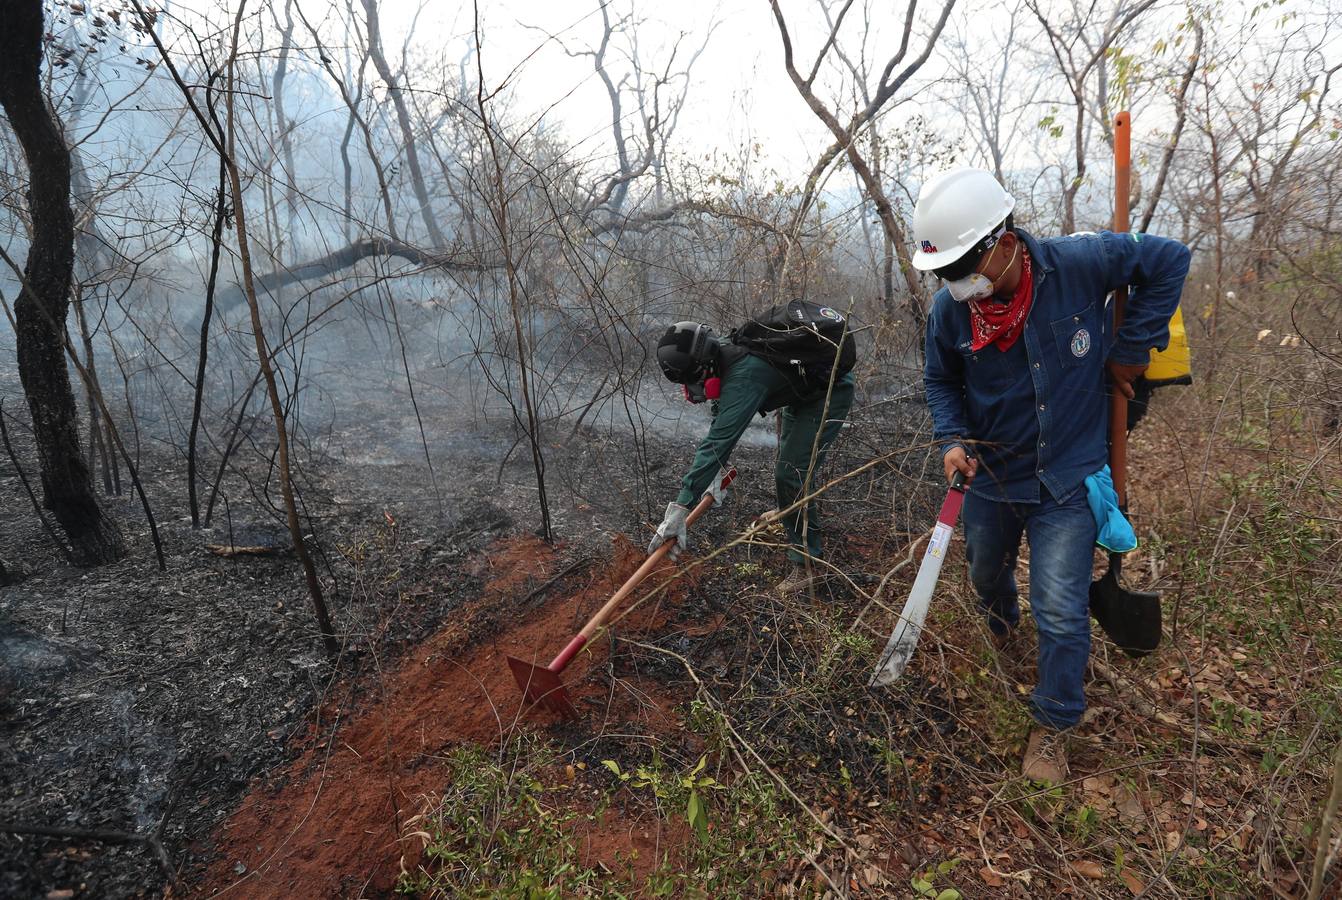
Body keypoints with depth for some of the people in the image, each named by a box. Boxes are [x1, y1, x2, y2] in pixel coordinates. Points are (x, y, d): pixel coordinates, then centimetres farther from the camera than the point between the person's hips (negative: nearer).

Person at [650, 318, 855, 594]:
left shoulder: (743, 377, -40)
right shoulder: (725, 357, -12)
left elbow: (720, 440, -45)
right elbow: (720, 424, 2)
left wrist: (680, 507, -47)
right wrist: (714, 472, -5)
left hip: (831, 393, -10)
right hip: (803, 393, 10)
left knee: (792, 471, -16)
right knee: (788, 460, 25)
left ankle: (806, 562, -4)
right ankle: (789, 511, 52)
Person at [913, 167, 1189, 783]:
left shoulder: (1080, 263, -22)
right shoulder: (950, 308, -13)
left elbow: (1170, 260, -6)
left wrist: (1130, 349, -10)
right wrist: (951, 438, -13)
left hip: (1068, 479, -3)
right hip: (991, 474, 4)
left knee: (1061, 610, -4)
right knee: (987, 575, 25)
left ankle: (1054, 726, 20)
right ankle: (1003, 623, 63)